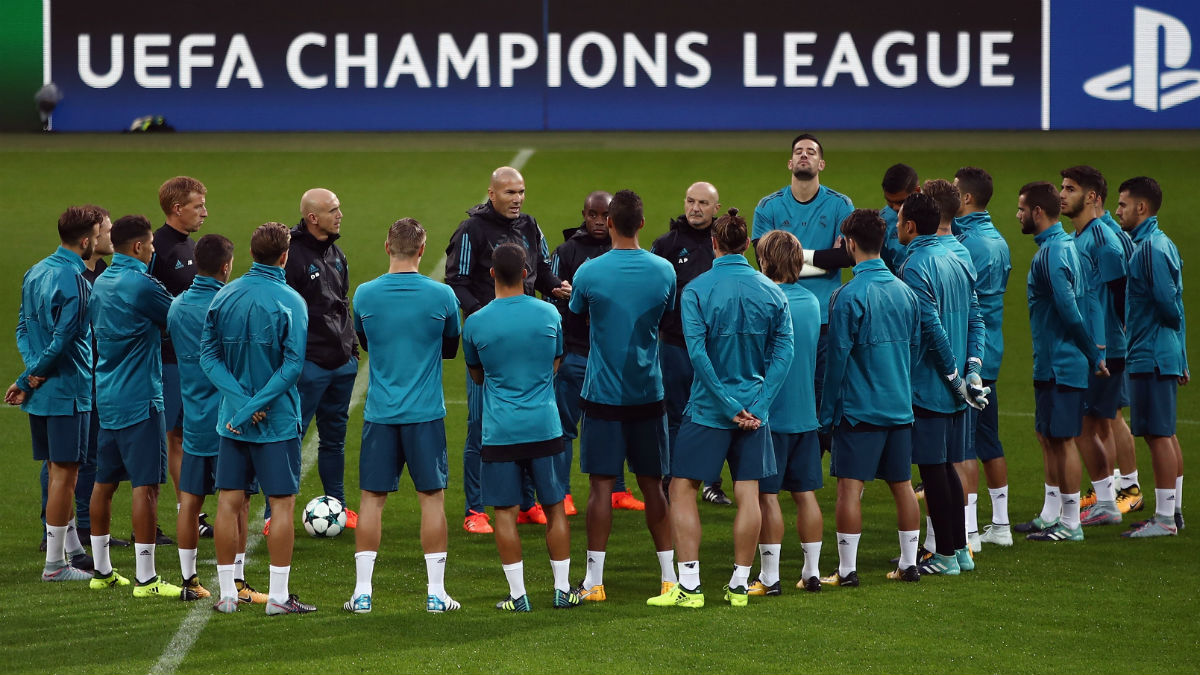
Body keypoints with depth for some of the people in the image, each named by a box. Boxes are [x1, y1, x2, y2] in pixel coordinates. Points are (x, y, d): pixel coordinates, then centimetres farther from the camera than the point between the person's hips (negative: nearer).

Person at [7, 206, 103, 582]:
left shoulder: (35, 273, 10)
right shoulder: (74, 280, -18)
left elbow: (23, 327, 10)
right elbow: (64, 339, -21)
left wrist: (33, 370, -1)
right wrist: (30, 378, -10)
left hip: (41, 393, 9)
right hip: (68, 391, -9)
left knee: (57, 469, 17)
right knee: (64, 473, -3)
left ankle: (71, 547, 26)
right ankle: (56, 565, 0)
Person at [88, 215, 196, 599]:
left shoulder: (100, 283, 10)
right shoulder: (141, 285, -16)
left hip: (107, 394, 9)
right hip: (139, 398, -9)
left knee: (105, 481, 14)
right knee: (146, 484, -7)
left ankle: (101, 570, 22)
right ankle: (145, 578, -8)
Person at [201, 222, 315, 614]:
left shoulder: (223, 297, 2)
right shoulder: (290, 302, -10)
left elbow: (208, 354, -2)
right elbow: (293, 364, -17)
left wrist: (241, 401, -10)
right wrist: (256, 405, -14)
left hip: (231, 418, 4)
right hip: (278, 419, -4)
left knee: (229, 503, 7)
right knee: (282, 504, 2)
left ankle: (227, 593, 11)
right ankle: (278, 596, 1)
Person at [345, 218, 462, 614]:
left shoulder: (365, 295, -2)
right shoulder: (441, 296, -6)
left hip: (379, 414, 1)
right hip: (426, 413, -1)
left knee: (372, 498, 6)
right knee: (432, 497, 5)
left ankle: (362, 591, 6)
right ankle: (435, 592, 6)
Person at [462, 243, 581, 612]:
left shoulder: (475, 323, -6)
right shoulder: (549, 315, 0)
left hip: (500, 430, -2)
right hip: (545, 426, 2)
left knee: (505, 512, 3)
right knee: (554, 508, 11)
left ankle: (518, 594, 3)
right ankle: (563, 589, 16)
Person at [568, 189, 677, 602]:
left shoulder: (589, 273, -10)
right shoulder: (664, 271, -2)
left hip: (603, 394, -3)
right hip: (648, 393, 3)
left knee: (601, 486, 0)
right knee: (652, 484, 10)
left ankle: (594, 581, 1)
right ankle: (669, 576, 13)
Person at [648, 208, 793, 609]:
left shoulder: (697, 290, -9)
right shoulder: (771, 292, 2)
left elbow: (698, 354, -15)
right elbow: (783, 354, -2)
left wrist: (728, 406, -11)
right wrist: (758, 405, -6)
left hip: (708, 409, -3)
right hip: (754, 410, 3)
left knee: (683, 489, 5)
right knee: (748, 493, 7)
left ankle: (689, 586, 0)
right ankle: (740, 585, 11)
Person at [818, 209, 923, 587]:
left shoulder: (848, 297, -13)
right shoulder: (905, 292, 6)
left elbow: (837, 357, -11)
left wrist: (827, 412, -4)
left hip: (859, 409, -6)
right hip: (900, 407, 6)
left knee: (850, 486, -4)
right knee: (902, 485, 12)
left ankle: (847, 570, -4)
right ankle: (909, 563, 17)